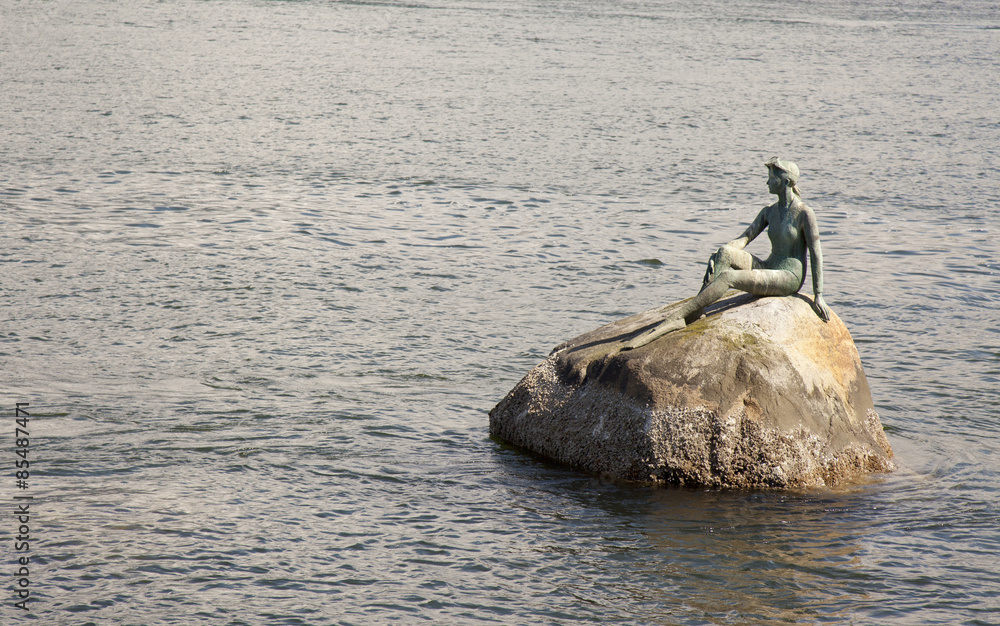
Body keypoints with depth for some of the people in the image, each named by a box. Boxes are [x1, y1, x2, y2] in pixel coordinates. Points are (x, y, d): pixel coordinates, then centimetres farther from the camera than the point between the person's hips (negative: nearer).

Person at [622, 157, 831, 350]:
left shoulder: (804, 213, -9)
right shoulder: (769, 212, 13)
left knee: (727, 277, -29)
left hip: (789, 278, -7)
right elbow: (745, 237, 4)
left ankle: (674, 319, -36)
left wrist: (818, 296, -12)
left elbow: (816, 254, -10)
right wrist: (717, 255, -15)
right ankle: (695, 312, -31)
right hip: (768, 268, 7)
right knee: (725, 252, -21)